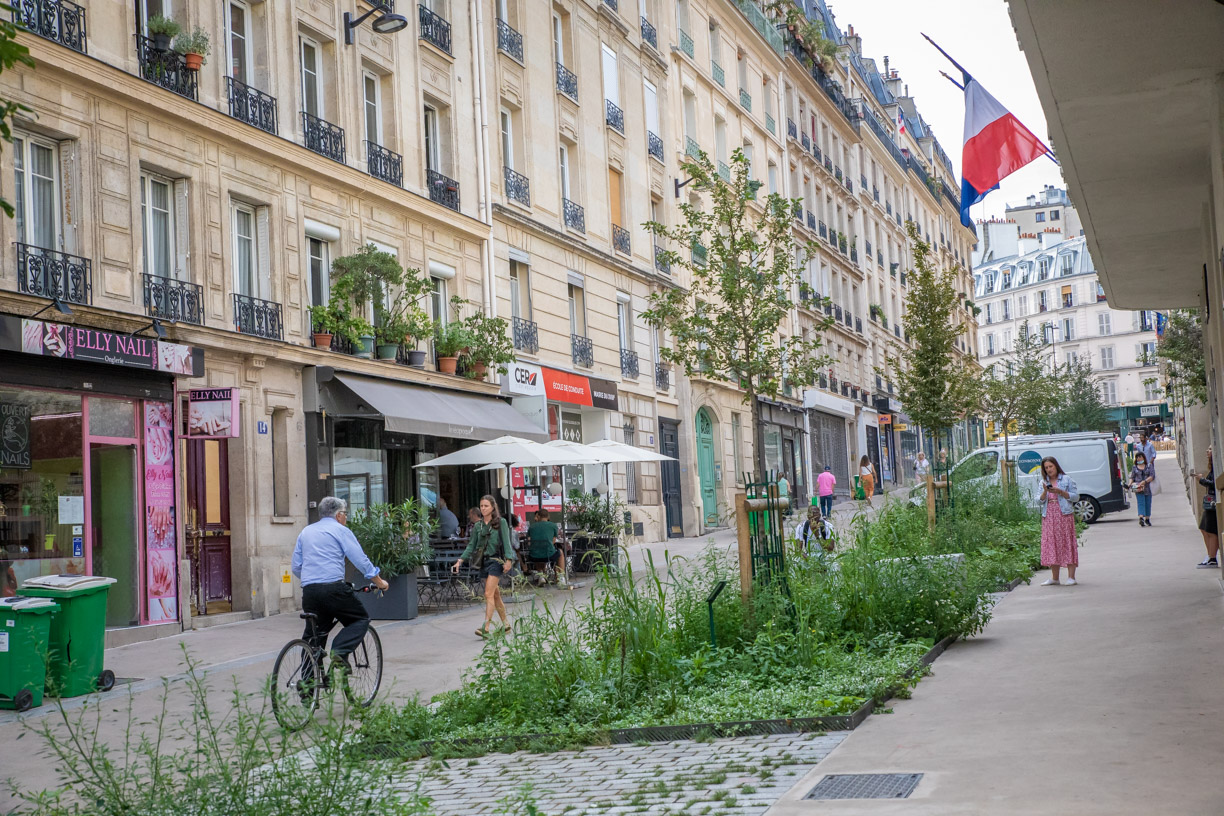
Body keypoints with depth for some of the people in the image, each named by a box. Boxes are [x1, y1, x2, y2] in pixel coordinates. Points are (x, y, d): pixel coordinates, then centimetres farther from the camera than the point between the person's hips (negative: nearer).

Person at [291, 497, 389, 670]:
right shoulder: (341, 531, 4)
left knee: (312, 636, 14)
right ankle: (340, 652, -11)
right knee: (361, 619, 10)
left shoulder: (305, 532, 20)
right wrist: (379, 582, 8)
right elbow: (361, 560, -1)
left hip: (309, 591, 5)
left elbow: (295, 567, 21)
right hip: (334, 588, -5)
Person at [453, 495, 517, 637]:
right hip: (484, 561, 6)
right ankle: (506, 624, 22)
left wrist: (508, 560, -16)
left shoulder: (501, 522, -2)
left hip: (496, 560, -6)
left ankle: (485, 627, -21)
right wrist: (460, 560, 3)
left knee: (489, 594, -16)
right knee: (496, 595, 11)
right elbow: (471, 545, 12)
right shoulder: (478, 525, 11)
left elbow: (506, 542, -6)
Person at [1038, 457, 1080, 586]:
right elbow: (1039, 501, 9)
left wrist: (1060, 492, -13)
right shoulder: (1043, 482, 14)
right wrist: (1045, 492, -9)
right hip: (1049, 516, 4)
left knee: (1067, 543, -6)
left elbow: (1076, 497, -1)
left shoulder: (1067, 479, 3)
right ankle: (1054, 578, 7)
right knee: (1051, 544, 2)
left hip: (1064, 515, -4)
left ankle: (1071, 577, -5)